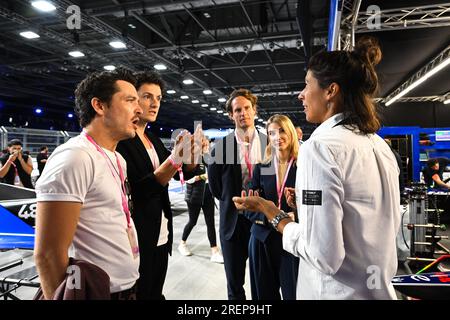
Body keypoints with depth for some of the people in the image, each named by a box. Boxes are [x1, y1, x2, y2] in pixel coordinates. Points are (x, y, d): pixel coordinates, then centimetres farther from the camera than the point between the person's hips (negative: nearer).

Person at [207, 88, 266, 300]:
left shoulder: (269, 143, -3)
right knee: (235, 285, 15)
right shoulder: (221, 146, -5)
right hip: (234, 222, 0)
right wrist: (232, 202, 1)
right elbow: (215, 186, 4)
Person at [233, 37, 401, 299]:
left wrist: (271, 212, -11)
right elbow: (391, 225, 13)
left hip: (340, 291, -8)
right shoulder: (380, 146, 3)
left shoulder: (321, 146, -22)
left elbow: (325, 256, -26)